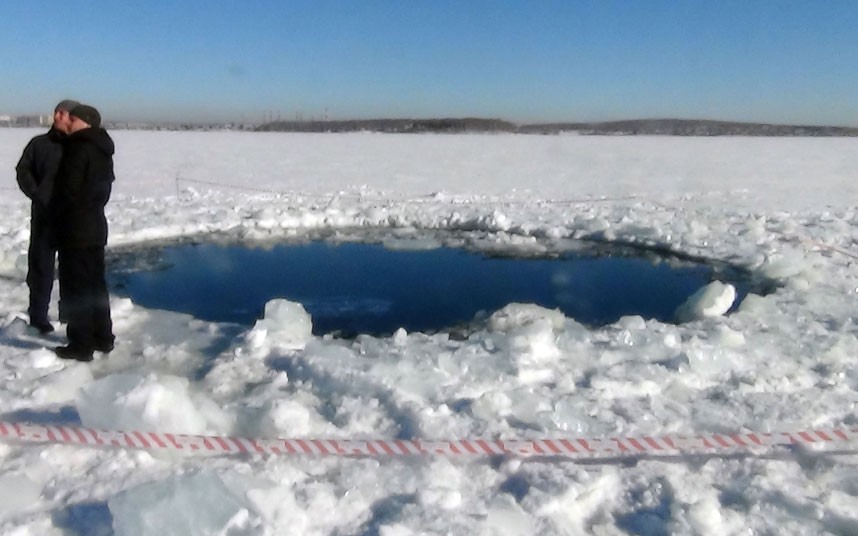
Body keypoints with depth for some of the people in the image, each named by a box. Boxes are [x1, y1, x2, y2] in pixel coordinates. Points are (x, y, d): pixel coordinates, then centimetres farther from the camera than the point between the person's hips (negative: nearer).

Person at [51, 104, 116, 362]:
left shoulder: (79, 149, -16)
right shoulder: (103, 152, 12)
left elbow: (68, 189, -16)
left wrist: (53, 212, -1)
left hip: (75, 229, -9)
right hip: (96, 226, 9)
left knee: (75, 287, -2)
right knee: (96, 284, 15)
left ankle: (81, 345, 2)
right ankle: (103, 337, 22)